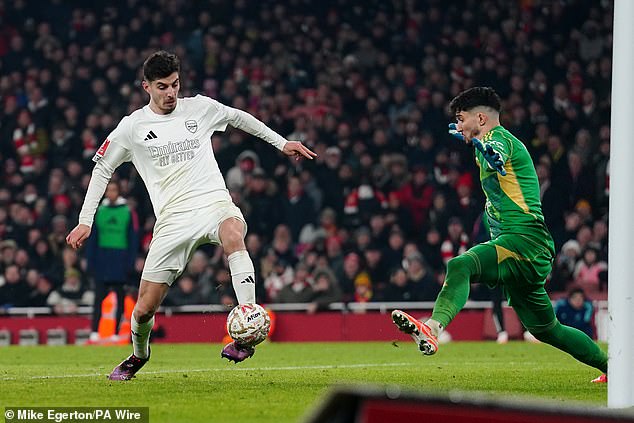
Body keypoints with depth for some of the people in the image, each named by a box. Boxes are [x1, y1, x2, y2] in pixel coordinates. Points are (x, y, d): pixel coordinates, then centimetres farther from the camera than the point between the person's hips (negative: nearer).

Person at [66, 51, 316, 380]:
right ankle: (138, 355, 34)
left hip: (214, 203, 0)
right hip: (172, 218, 1)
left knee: (233, 235, -40)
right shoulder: (133, 126, 5)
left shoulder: (199, 108, 8)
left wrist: (281, 143, 27)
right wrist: (85, 221, 9)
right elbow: (103, 169, 15)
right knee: (144, 309, -2)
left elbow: (239, 118, 26)